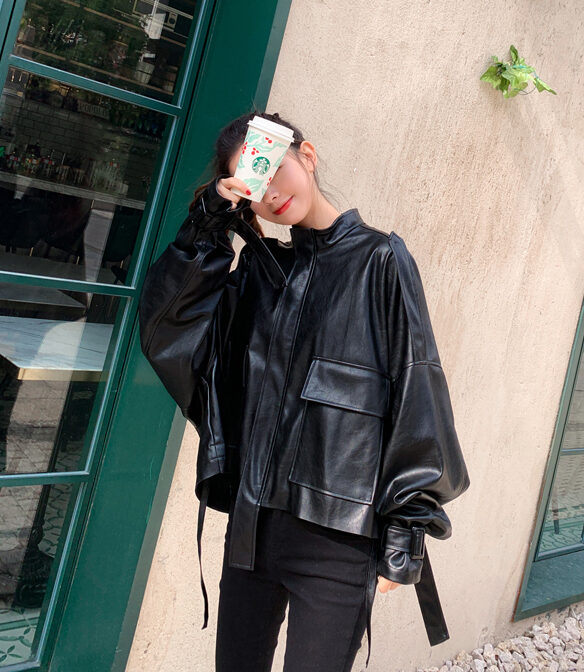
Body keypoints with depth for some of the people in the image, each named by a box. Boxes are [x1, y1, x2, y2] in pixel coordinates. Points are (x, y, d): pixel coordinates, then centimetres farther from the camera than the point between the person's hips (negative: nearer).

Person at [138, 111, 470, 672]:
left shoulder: (379, 259, -5)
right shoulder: (260, 272, 12)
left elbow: (416, 397, -8)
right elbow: (163, 328, 1)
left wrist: (404, 538, -9)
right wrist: (208, 224, -7)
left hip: (338, 538, -5)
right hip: (252, 521, 5)